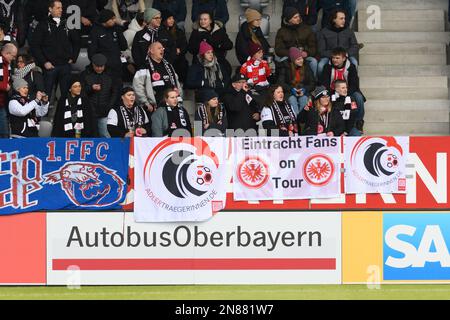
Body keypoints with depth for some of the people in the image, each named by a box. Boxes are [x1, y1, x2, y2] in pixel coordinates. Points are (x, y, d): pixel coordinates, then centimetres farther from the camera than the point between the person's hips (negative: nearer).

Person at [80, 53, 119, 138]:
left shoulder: (109, 76, 9)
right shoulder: (85, 75, 4)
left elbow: (115, 92, 11)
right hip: (89, 112, -1)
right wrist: (91, 88, -17)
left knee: (105, 136, -2)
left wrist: (110, 105, -1)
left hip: (105, 113, 1)